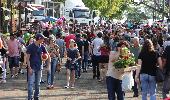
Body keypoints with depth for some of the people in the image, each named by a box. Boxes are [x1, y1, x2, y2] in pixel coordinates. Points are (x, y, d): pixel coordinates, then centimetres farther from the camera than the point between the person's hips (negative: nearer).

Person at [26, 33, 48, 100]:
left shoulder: (41, 47, 6)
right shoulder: (30, 47, -9)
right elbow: (27, 58, -10)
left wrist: (44, 59, -2)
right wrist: (29, 68, -16)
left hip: (39, 67, 5)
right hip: (32, 67, -5)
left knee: (38, 84, 11)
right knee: (30, 83, -9)